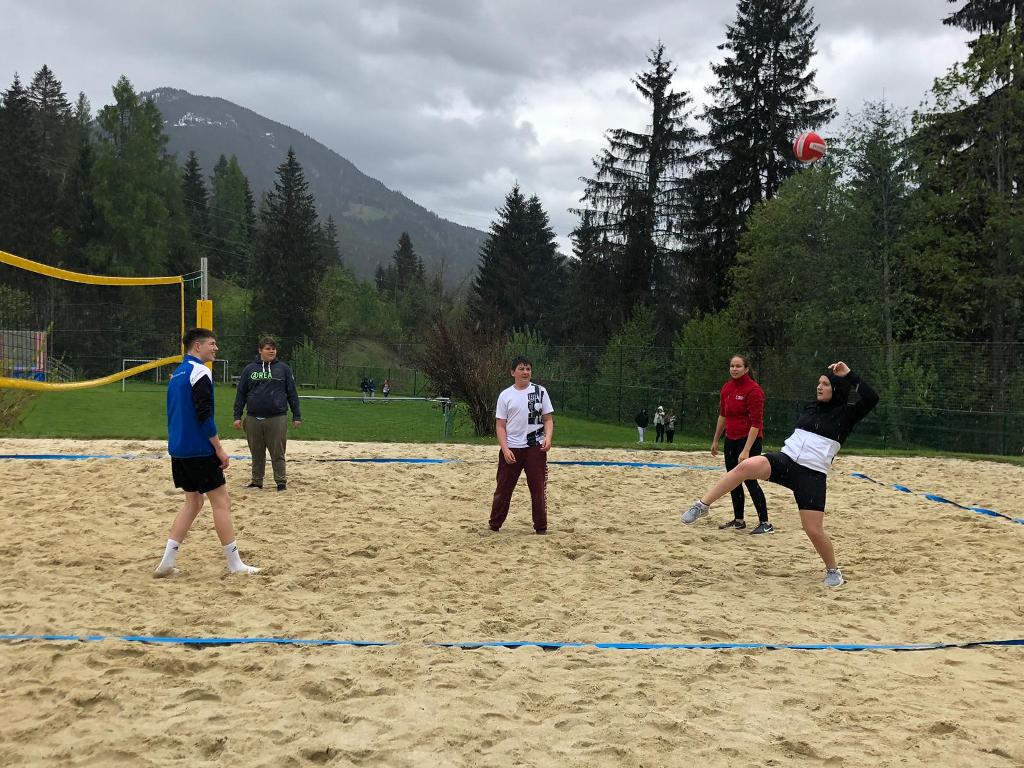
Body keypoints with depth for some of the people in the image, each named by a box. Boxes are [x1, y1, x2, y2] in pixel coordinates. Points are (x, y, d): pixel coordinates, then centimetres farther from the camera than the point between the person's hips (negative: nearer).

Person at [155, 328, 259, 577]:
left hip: (178, 451, 9)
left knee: (193, 502, 15)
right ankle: (234, 564, 4)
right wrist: (219, 449, -14)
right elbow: (204, 416, -21)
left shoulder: (177, 374, 16)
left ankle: (167, 561, 10)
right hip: (199, 451, -9)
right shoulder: (199, 372, -14)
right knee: (221, 502, -1)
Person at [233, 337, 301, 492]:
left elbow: (292, 393, 6)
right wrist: (237, 416, 3)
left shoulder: (283, 369, 5)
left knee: (278, 454, 2)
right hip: (253, 419, 2)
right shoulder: (249, 369, 8)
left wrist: (297, 416, 2)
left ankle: (281, 482, 11)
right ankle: (257, 481, 22)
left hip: (277, 419, -2)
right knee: (257, 454, 11)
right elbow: (241, 394, 9)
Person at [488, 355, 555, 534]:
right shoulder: (505, 395, 3)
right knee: (503, 488, 5)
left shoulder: (540, 391, 3)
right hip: (511, 449, 0)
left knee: (538, 488, 3)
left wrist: (548, 438, -14)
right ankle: (494, 524, 18)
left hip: (536, 447, 0)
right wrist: (505, 449, -10)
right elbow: (500, 425, 2)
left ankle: (541, 526, 13)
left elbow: (548, 419, 4)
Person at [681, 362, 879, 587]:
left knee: (813, 530, -7)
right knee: (747, 466, -26)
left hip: (813, 475, -3)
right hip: (785, 460, 3)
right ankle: (703, 505, -22)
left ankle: (833, 570, 20)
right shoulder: (811, 407, 16)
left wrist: (848, 375, -10)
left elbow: (872, 398, -13)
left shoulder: (846, 414, 2)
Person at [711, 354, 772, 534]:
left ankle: (765, 523, -2)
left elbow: (756, 423, -19)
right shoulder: (727, 388, 7)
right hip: (731, 439, 8)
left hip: (749, 439, -8)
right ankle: (738, 520, 24)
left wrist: (746, 451, -24)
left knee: (749, 480, -10)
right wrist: (716, 440, 20)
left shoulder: (753, 390, -16)